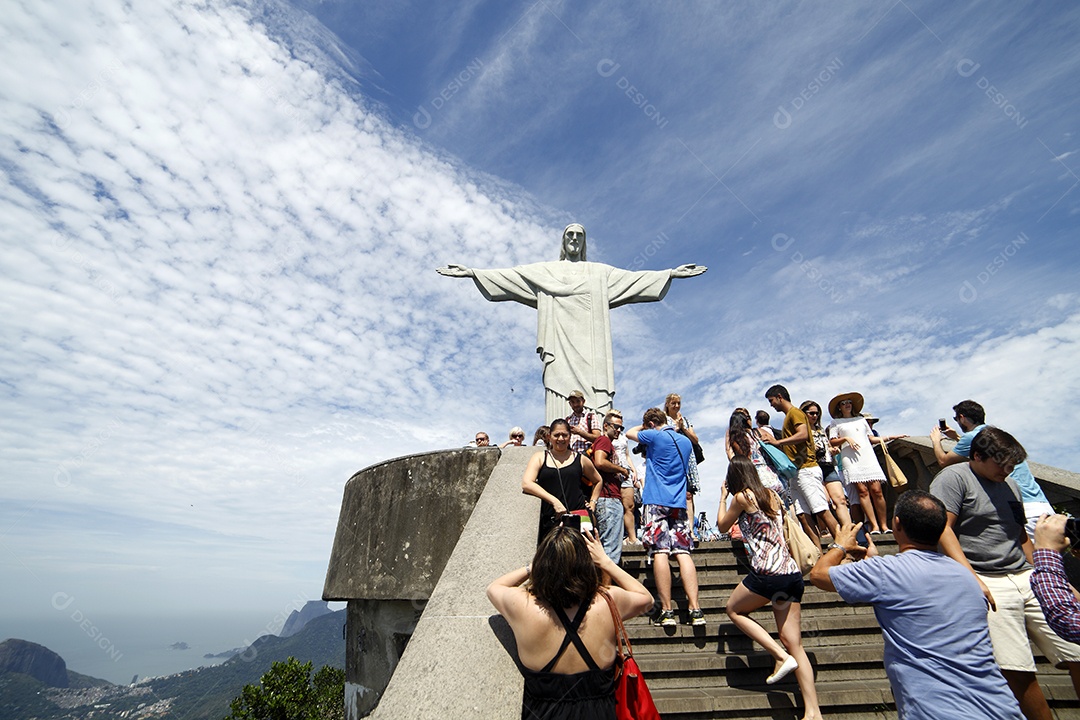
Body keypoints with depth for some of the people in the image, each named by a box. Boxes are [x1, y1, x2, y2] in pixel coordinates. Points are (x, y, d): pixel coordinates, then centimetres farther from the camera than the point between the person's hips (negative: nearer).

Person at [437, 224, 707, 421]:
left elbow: (634, 278, 18)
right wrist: (472, 272, 5)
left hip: (590, 346, 1)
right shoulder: (545, 271, 22)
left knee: (595, 394, -13)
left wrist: (671, 273, 9)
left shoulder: (601, 272, 25)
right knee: (561, 399, -13)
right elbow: (508, 276, 15)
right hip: (560, 345, -1)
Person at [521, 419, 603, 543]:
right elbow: (526, 484, -8)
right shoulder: (540, 458, 9)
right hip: (549, 521, -1)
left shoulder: (580, 459, 13)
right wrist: (554, 501, -16)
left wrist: (592, 502, 15)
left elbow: (598, 481, 30)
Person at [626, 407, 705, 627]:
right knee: (683, 552, 2)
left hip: (656, 500, -6)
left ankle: (667, 611, -7)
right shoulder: (686, 441, 16)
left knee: (660, 552, -7)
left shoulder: (655, 436, -3)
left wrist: (645, 425, 29)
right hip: (678, 502, 6)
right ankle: (695, 609, -2)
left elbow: (629, 433, 13)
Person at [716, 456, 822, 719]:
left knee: (734, 609, 17)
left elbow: (722, 526, 9)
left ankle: (782, 657, 3)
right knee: (794, 643, 10)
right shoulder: (772, 496, 14)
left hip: (768, 573, -7)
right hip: (792, 572, 8)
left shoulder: (742, 497, -5)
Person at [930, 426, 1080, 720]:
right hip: (988, 583, -7)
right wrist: (971, 577, -18)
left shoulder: (1010, 484, 19)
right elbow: (943, 529, -13)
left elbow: (1021, 535, 27)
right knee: (1018, 672, -13)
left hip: (1027, 578, 7)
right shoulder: (954, 477, -5)